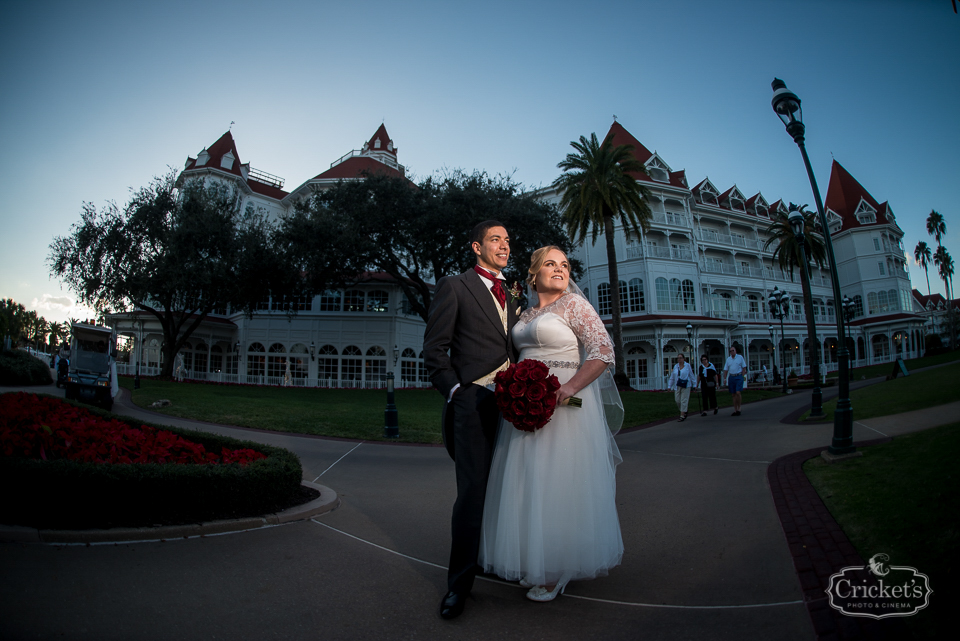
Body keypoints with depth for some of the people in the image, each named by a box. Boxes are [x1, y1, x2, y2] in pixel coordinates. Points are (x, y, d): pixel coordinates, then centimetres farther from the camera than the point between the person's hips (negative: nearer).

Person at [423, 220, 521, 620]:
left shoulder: (511, 298, 22)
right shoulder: (454, 287, 3)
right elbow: (434, 350, -2)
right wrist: (456, 392, -10)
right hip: (475, 402, -6)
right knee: (473, 490, -5)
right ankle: (459, 582, 10)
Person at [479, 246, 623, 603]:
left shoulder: (574, 303, -5)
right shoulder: (527, 315, 14)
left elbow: (603, 352, -13)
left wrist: (569, 389, -23)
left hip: (565, 404, -6)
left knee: (560, 481, 0)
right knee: (532, 482, 11)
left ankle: (560, 572, 18)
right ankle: (537, 563, 29)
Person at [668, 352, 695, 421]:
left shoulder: (688, 365, 0)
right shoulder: (675, 366, 9)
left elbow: (691, 375, 4)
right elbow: (672, 377, 13)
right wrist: (669, 386, 11)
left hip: (685, 386, -4)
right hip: (677, 386, 4)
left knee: (684, 400, -5)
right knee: (677, 400, 2)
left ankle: (682, 415, 0)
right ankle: (684, 411, 25)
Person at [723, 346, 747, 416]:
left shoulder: (740, 357, 2)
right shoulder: (728, 359, 10)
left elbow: (744, 367, 3)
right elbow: (725, 370, 11)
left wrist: (742, 376, -5)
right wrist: (725, 378, 1)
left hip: (738, 377, -3)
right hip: (731, 377, 3)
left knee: (738, 393, -16)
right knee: (733, 394, 5)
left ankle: (739, 408, 0)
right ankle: (735, 410, 11)